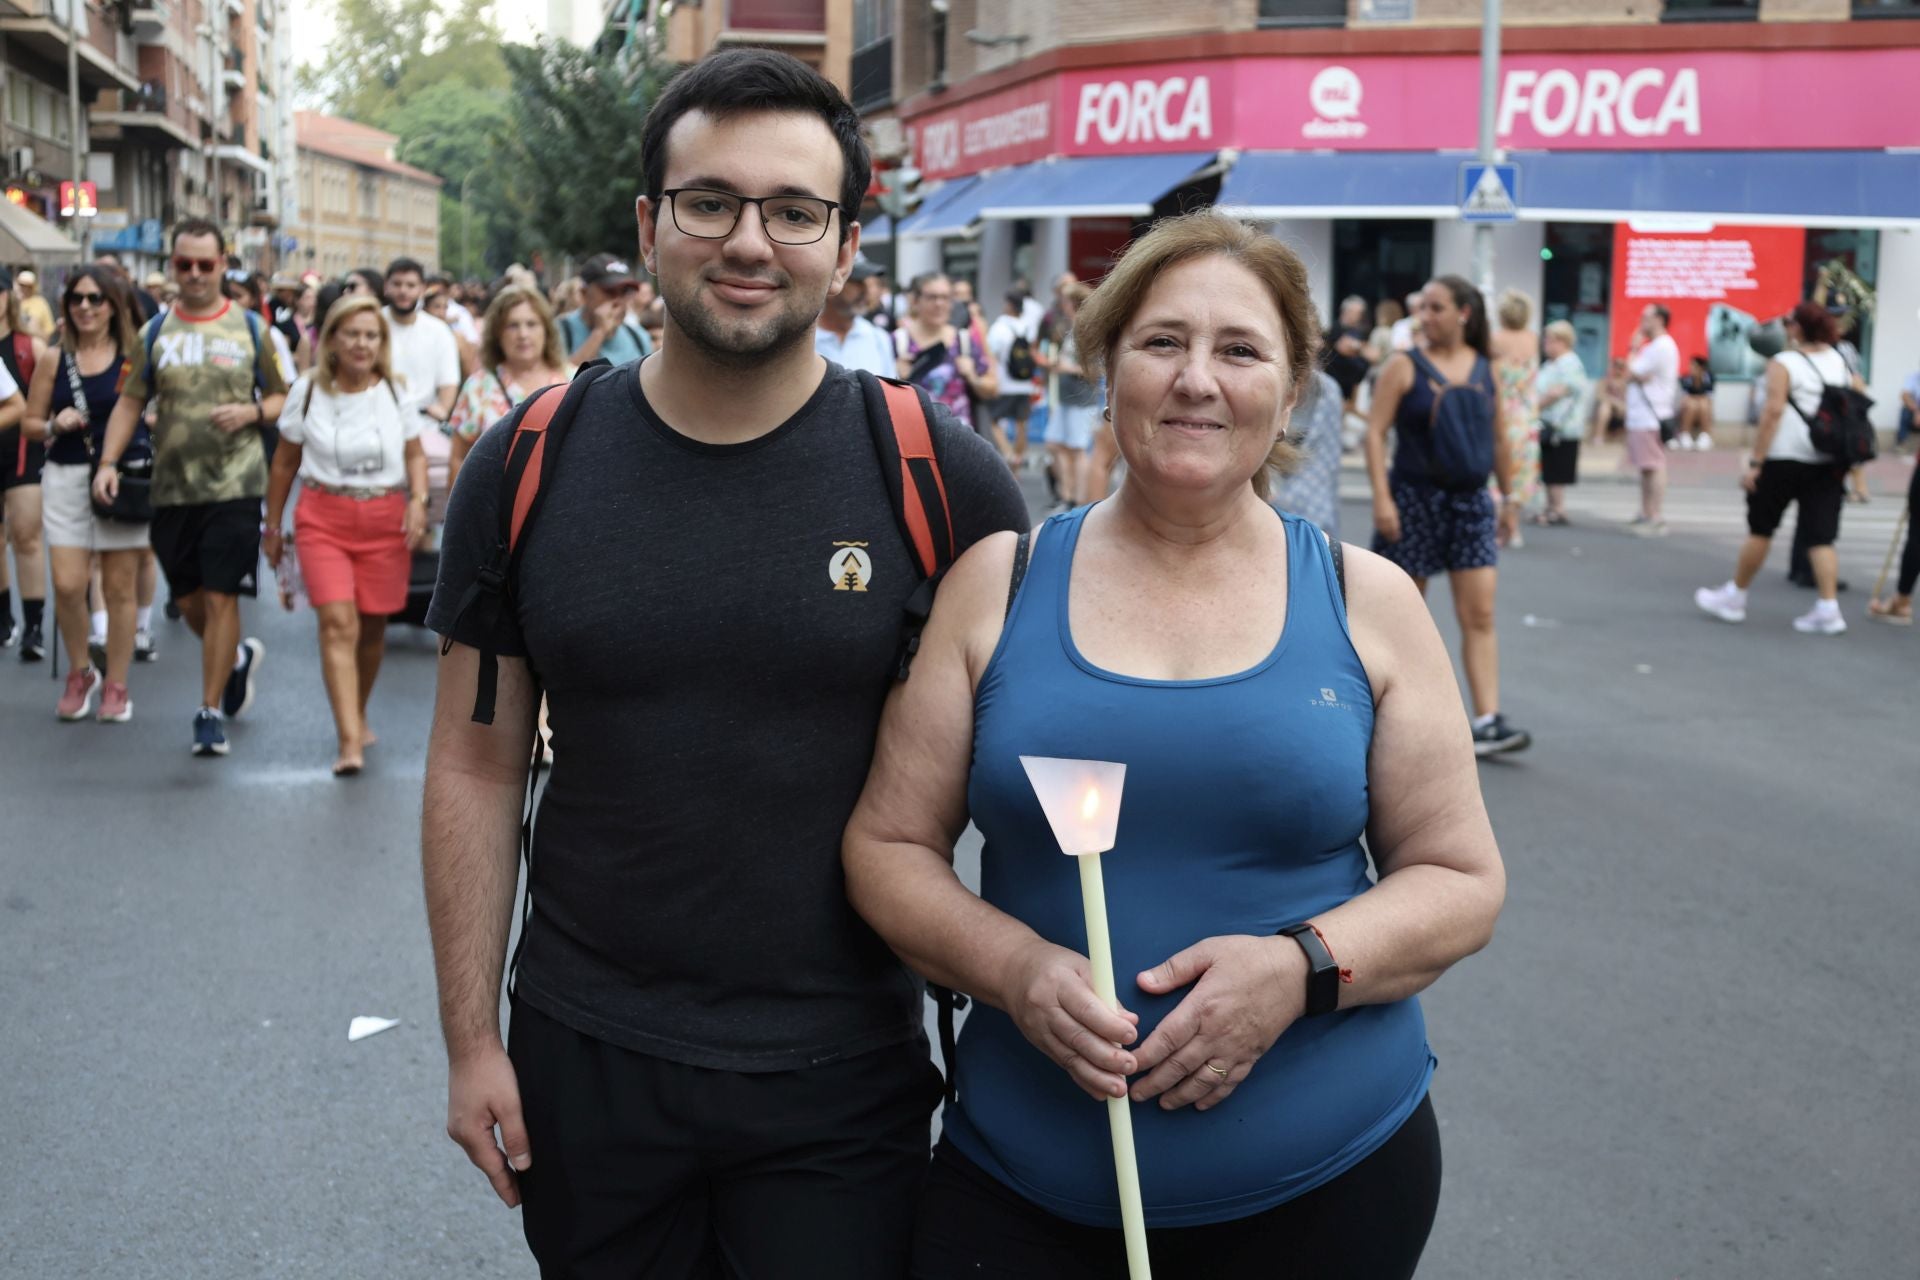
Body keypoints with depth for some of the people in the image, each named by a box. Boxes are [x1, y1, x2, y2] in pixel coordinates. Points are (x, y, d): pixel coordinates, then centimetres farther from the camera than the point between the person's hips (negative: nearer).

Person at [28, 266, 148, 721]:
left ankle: (115, 686, 15)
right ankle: (80, 672, 19)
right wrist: (54, 426, -9)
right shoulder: (54, 360, 6)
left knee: (120, 587, 3)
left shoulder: (135, 357, 0)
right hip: (67, 479, 2)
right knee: (67, 584, -5)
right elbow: (30, 422, 10)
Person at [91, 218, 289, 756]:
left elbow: (284, 398, 9)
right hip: (171, 487, 3)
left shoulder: (249, 328, 4)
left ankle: (211, 712, 4)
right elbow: (130, 402, 9)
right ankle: (239, 657, 39)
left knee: (220, 597, -7)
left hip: (234, 486, -3)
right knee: (188, 600, 10)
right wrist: (109, 461, -4)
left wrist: (252, 412, -12)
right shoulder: (156, 332, 9)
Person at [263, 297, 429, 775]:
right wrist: (273, 525, 13)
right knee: (338, 623, -15)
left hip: (385, 520, 1)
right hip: (323, 518, -1)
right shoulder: (308, 390, 1)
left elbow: (415, 453, 11)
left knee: (372, 626, 8)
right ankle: (350, 741, -20)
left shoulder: (396, 391, 2)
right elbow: (285, 462, 9)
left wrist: (418, 500, -7)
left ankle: (358, 716, 34)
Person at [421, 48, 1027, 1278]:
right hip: (582, 1061, 2)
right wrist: (472, 1039, 2)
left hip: (841, 1078, -2)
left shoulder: (939, 479, -8)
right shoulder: (531, 469, -3)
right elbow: (479, 768, 2)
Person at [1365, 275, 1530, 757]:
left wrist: (1508, 498, 15)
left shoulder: (1484, 369, 7)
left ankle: (1487, 722, -8)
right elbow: (1375, 432, -9)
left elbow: (1499, 438, 15)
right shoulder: (1405, 367, -4)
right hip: (1414, 497, -3)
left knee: (1480, 614, -6)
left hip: (1470, 500, 3)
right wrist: (1382, 498, -18)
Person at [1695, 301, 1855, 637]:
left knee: (1760, 528, 7)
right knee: (1821, 535, 3)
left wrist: (1755, 462, -15)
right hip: (1830, 464, 5)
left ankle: (1734, 597, 19)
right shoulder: (1842, 364, 10)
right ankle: (1829, 608, -6)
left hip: (1786, 458, -5)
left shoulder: (1784, 364, -7)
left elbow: (1773, 411, -15)